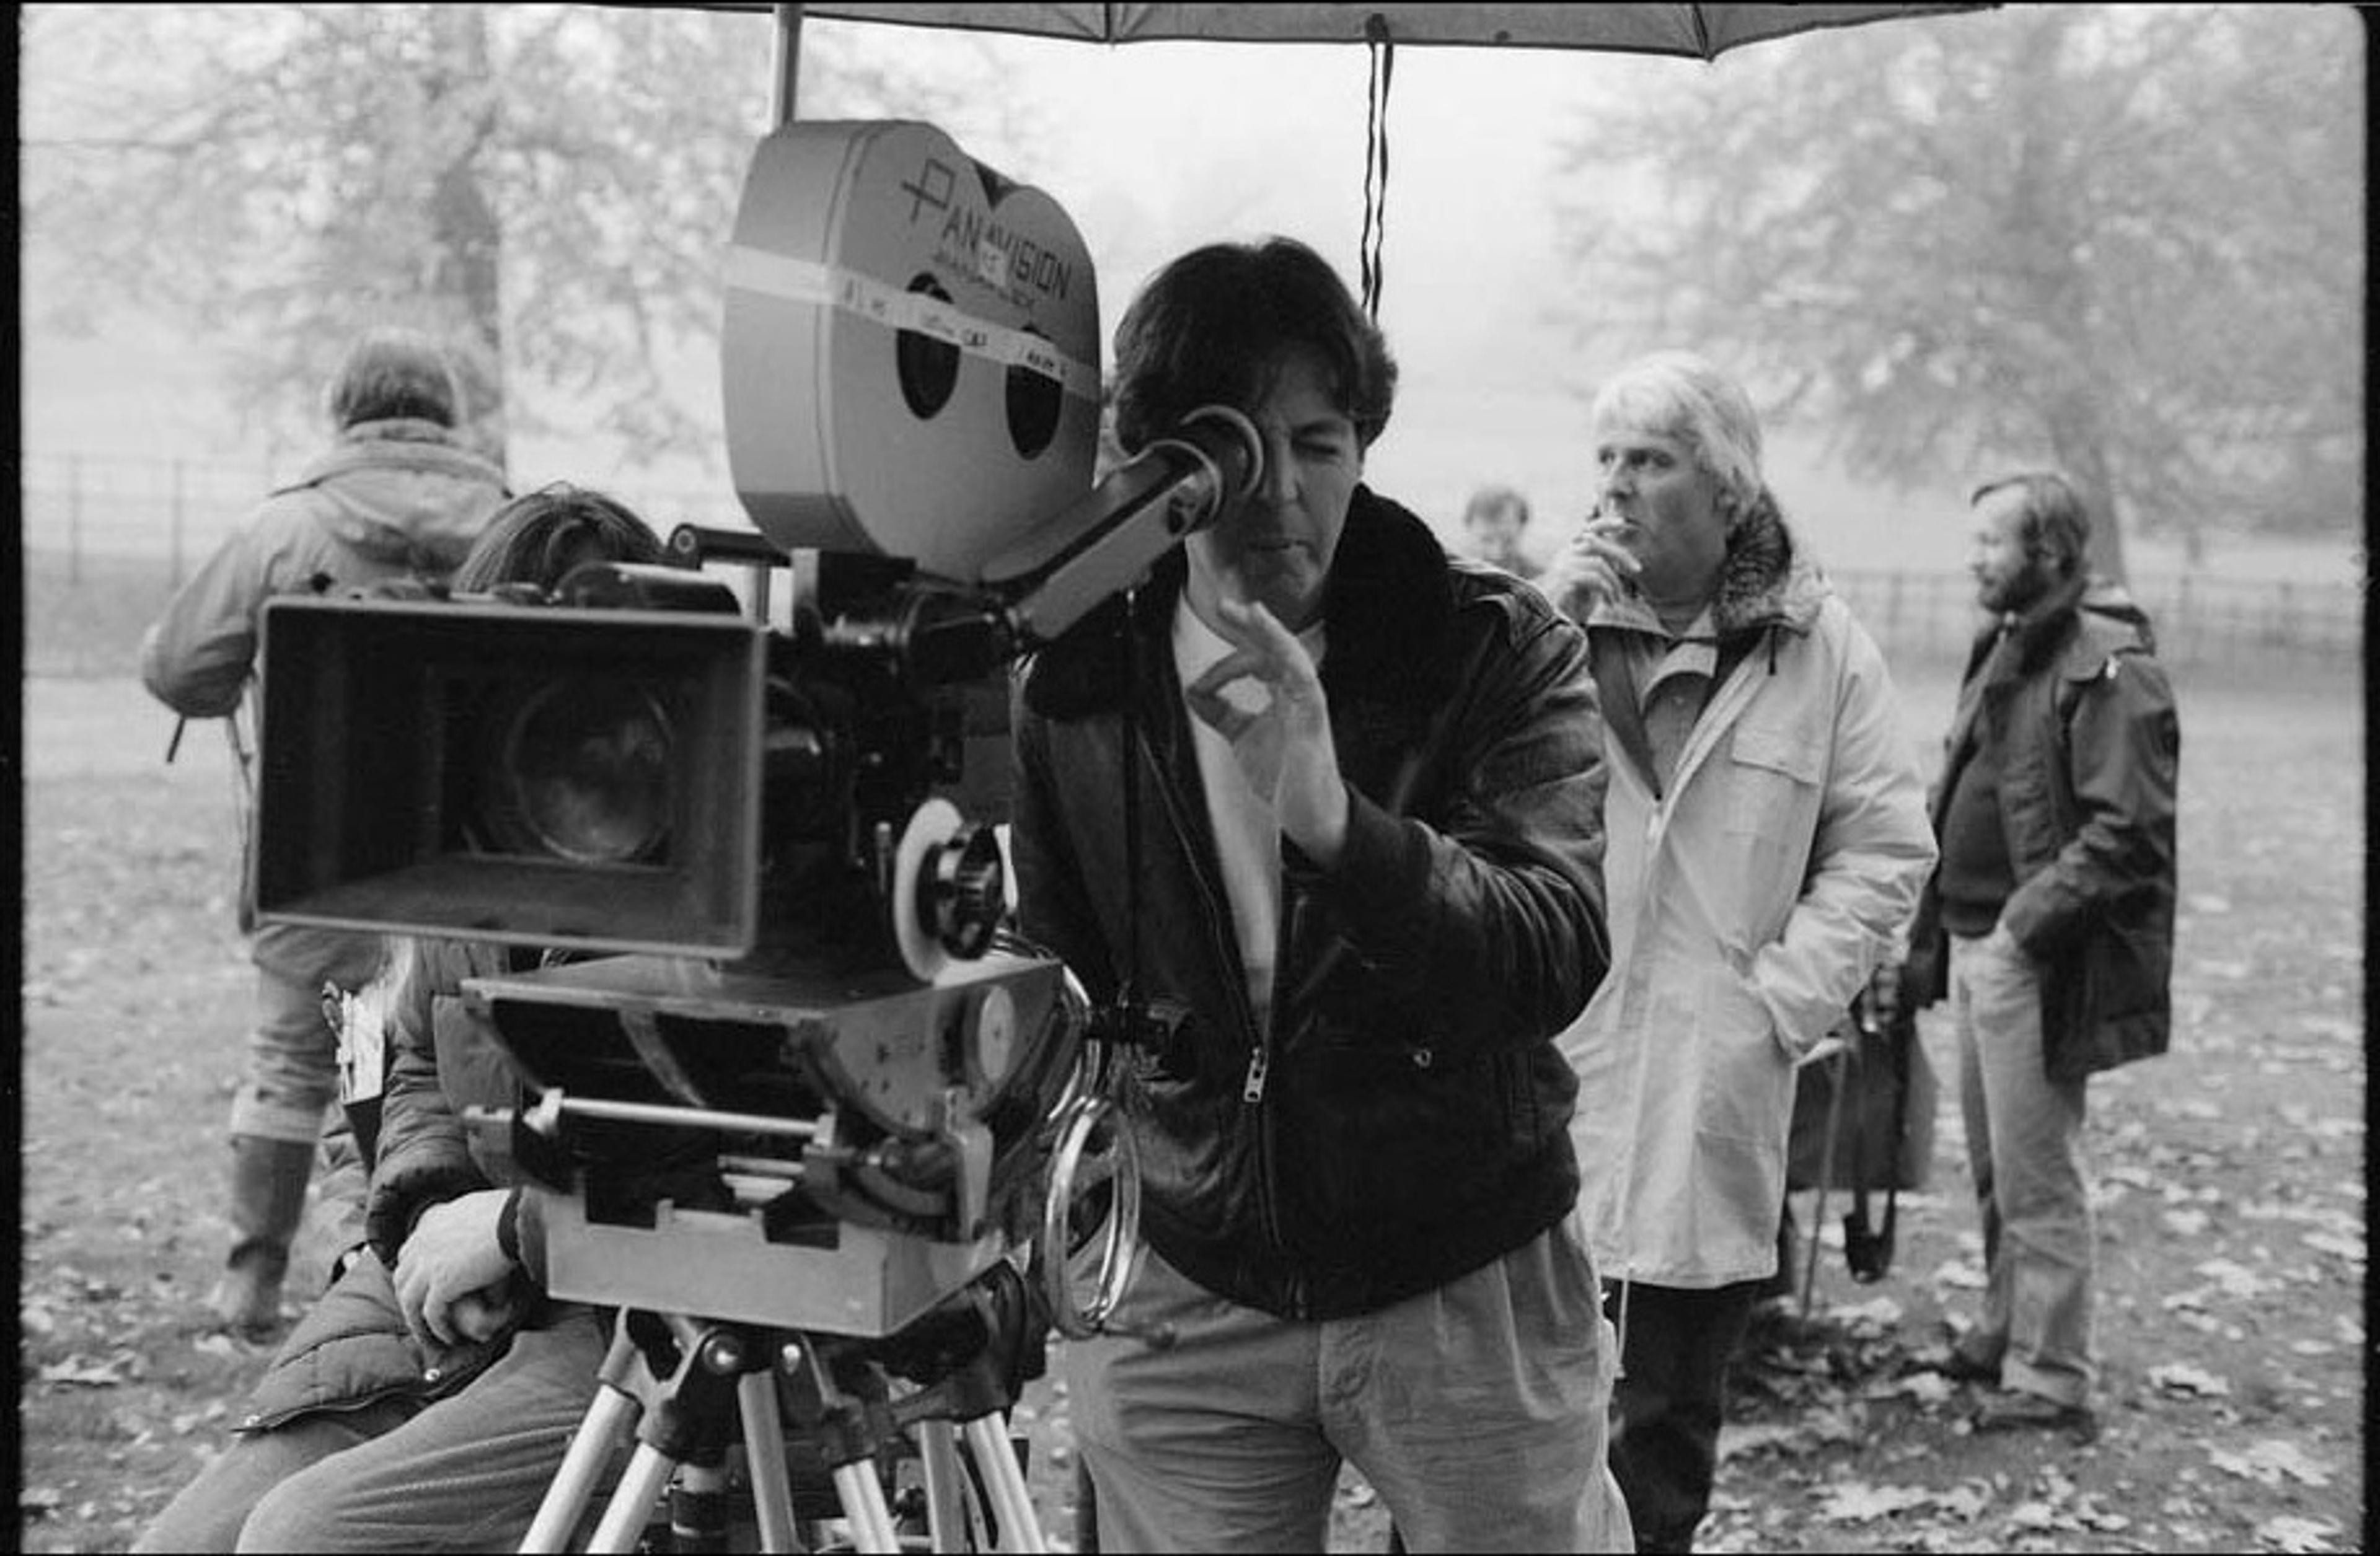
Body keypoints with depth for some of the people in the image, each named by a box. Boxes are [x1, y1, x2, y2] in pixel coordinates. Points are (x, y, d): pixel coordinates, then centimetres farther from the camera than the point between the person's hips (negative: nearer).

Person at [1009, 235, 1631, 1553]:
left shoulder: (1502, 654, -9)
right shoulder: (1071, 688, -2)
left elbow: (1558, 959, -22)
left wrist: (1337, 821, -38)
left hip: (1466, 1288, -1)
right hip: (1179, 1304, 2)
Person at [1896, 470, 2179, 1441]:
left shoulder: (2110, 668, -16)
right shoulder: (2003, 651, 14)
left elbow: (2128, 835, -22)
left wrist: (2026, 925, -22)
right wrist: (1934, 939, 16)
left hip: (2040, 968, -9)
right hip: (1977, 949, 9)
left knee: (2039, 1181, -2)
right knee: (1994, 1170, 19)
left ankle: (2052, 1384, 8)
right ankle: (2005, 1338, 34)